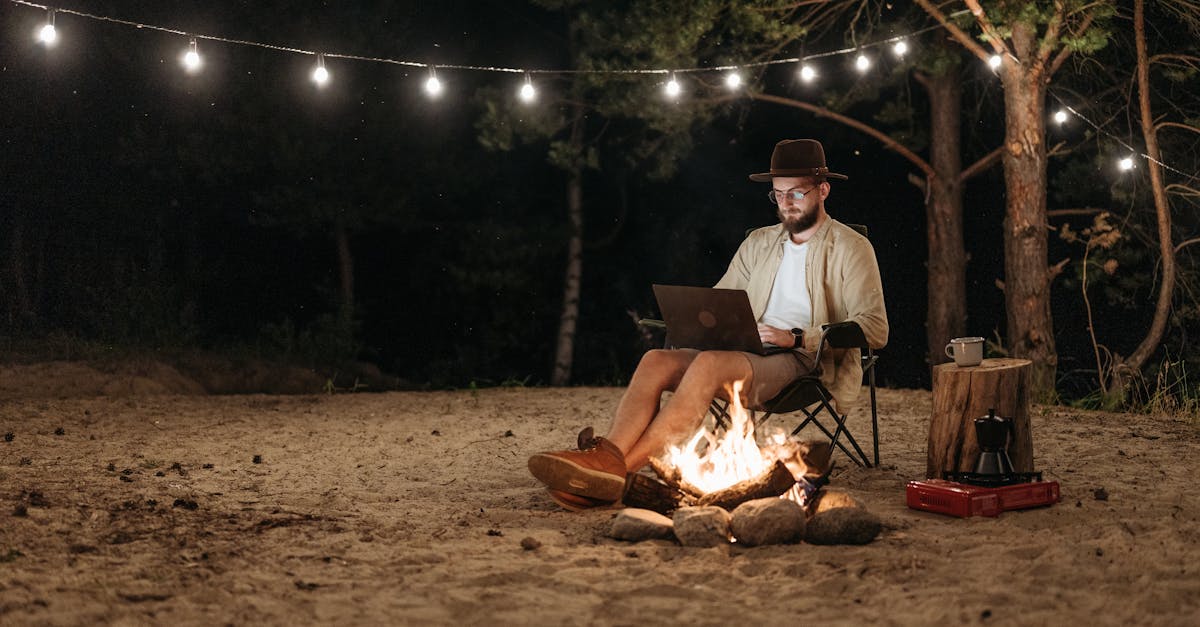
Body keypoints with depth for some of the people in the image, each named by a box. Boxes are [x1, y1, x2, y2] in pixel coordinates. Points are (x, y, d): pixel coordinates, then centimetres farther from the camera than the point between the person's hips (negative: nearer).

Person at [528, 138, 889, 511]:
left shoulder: (850, 248, 5)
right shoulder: (758, 243, 23)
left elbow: (874, 328, -6)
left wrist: (797, 338, -18)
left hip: (802, 363, -6)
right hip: (744, 355, 6)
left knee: (709, 363, -34)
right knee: (656, 360, -22)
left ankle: (619, 468, -42)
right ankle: (607, 456, -41)